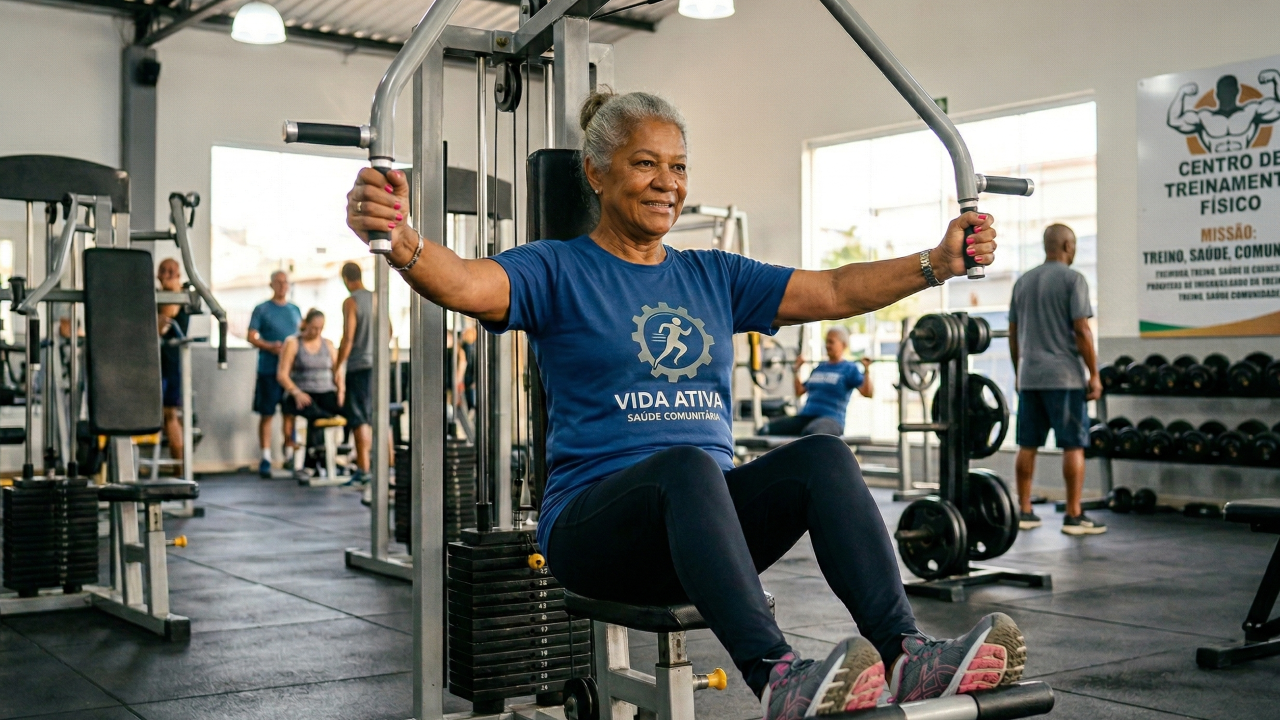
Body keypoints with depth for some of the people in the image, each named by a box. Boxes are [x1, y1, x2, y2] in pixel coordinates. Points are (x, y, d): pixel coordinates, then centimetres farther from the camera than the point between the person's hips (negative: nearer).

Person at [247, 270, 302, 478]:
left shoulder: (295, 310, 14)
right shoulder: (262, 310, 2)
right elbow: (251, 337, -3)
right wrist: (270, 346, -19)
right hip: (269, 369, -4)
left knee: (290, 413, 8)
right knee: (266, 414, -2)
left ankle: (289, 454, 17)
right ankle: (265, 458, 0)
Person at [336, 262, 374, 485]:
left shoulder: (350, 302, -9)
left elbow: (348, 338, -13)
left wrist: (338, 366, -6)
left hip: (358, 366, -6)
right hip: (378, 364, 6)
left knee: (359, 418, -2)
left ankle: (364, 468, -4)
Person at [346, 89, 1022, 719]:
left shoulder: (712, 277, 17)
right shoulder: (558, 271, 3)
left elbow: (835, 291, 12)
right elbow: (464, 284, -17)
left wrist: (939, 260, 0)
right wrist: (398, 239, -38)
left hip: (712, 514, 5)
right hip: (595, 522, -4)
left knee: (822, 453, -24)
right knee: (686, 464, -37)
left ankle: (905, 655, -34)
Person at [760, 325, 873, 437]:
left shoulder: (850, 369, 5)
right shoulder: (819, 368, 23)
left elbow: (868, 393, -9)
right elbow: (799, 391, 31)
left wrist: (866, 370, -20)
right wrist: (797, 369, 28)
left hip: (831, 420, -6)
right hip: (805, 416, 6)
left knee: (810, 433, -44)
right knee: (766, 430, -17)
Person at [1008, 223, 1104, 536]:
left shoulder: (1023, 282, 13)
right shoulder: (1073, 279, -6)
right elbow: (1082, 330, -12)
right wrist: (1094, 375, -7)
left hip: (1029, 377, 6)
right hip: (1064, 377, -6)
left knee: (1027, 445, 9)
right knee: (1073, 445, -2)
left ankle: (1024, 512, 13)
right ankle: (1074, 516, -2)